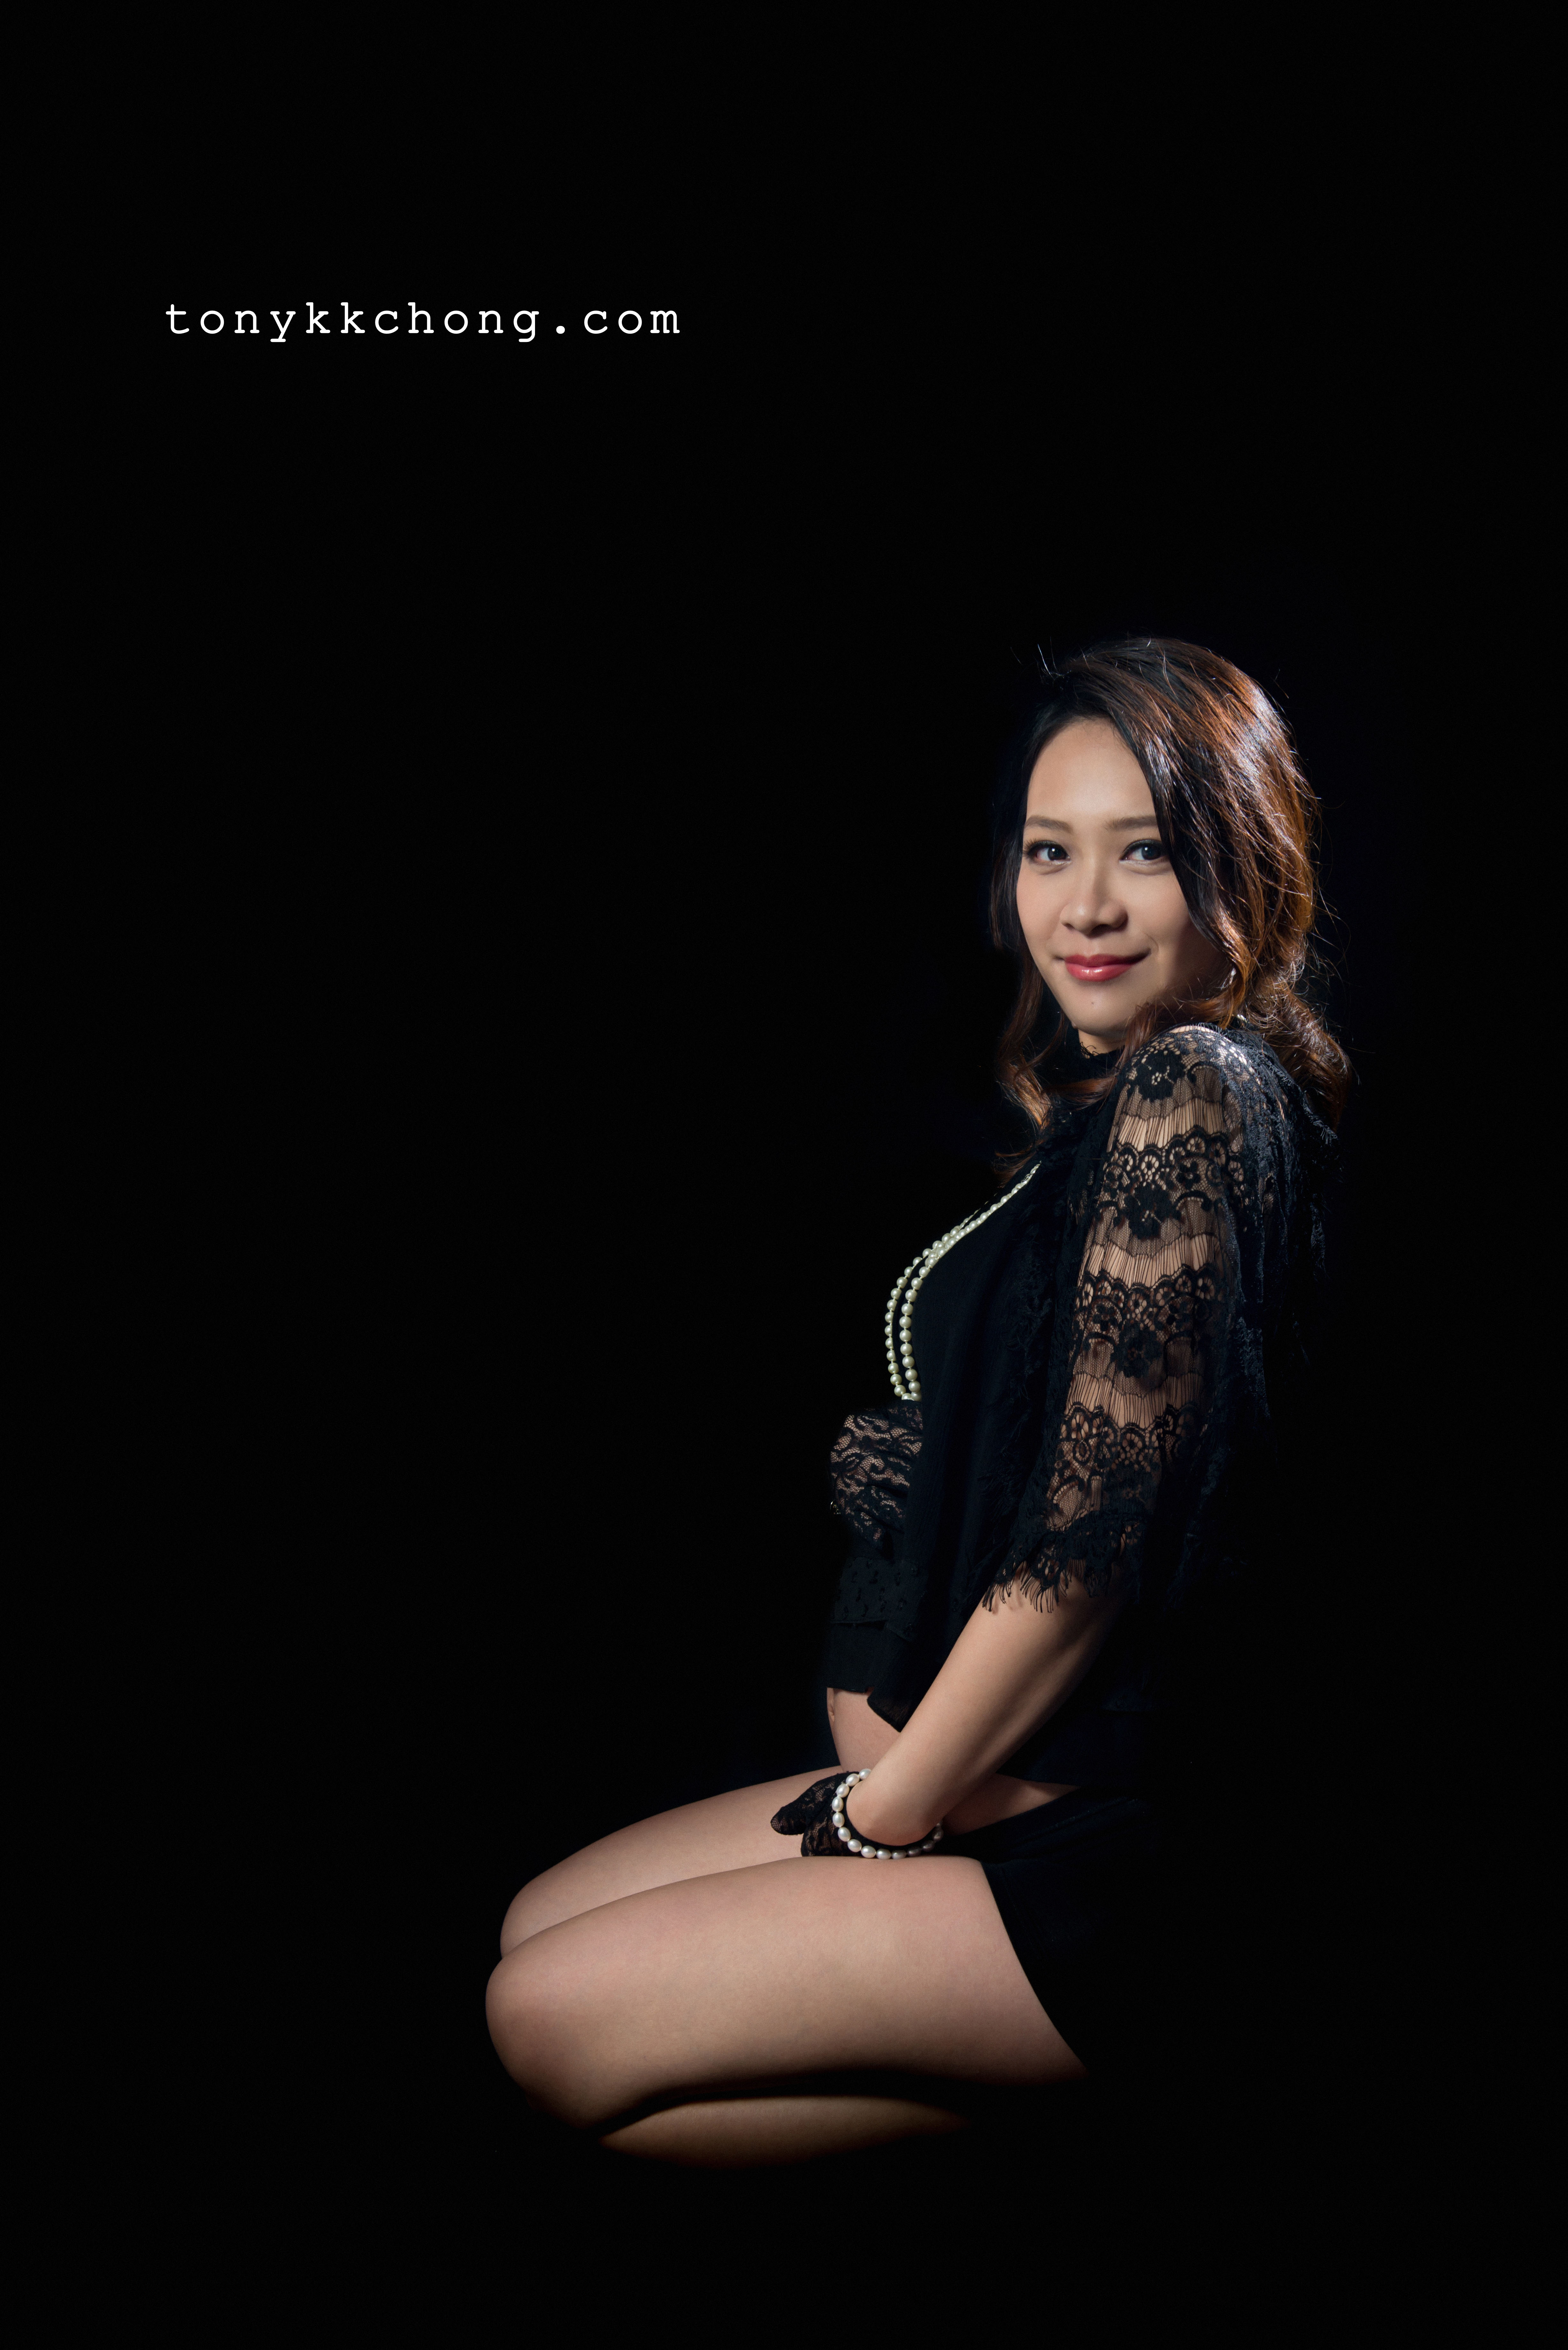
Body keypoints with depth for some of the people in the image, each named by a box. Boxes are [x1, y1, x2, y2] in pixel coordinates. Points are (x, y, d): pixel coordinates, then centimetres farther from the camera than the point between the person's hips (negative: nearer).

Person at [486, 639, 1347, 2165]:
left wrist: (882, 1814, -9)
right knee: (532, 1928, 15)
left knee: (550, 2020, -8)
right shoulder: (1106, 1104, 12)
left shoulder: (1192, 1093, -19)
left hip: (1104, 1865, -10)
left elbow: (1089, 1548, -21)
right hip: (1007, 1777, 10)